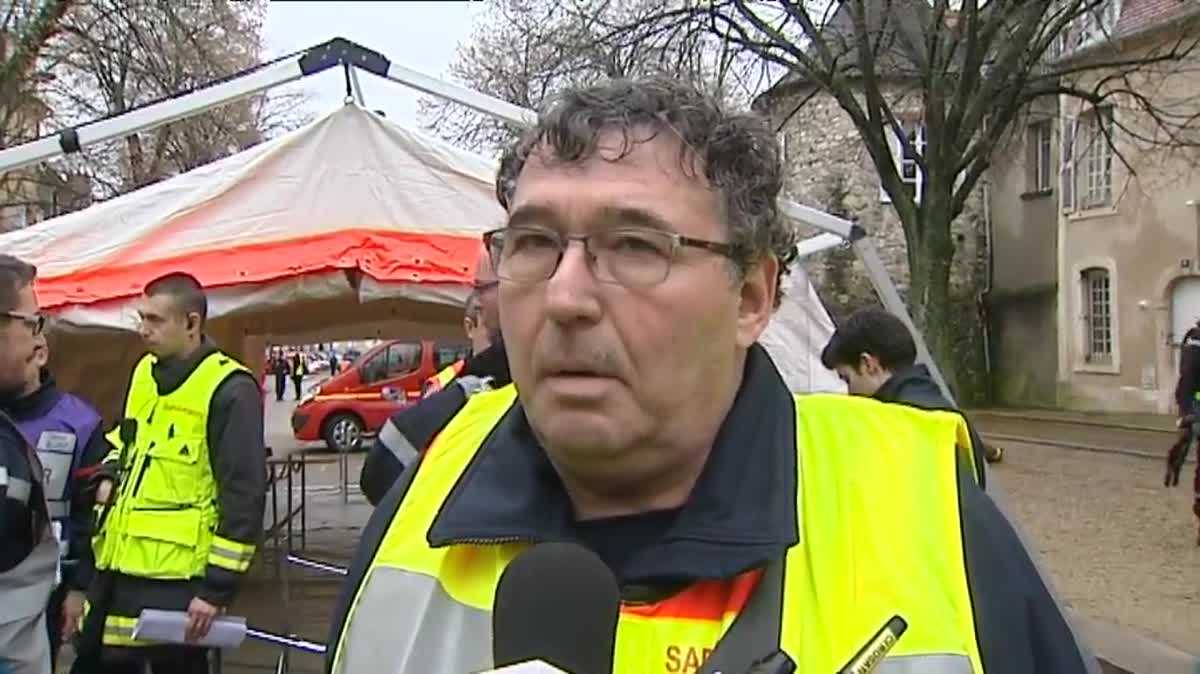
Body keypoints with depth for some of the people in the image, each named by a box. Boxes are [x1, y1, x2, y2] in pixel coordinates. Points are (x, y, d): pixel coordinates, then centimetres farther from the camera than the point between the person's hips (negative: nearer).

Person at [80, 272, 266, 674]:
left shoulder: (228, 391, -14)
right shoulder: (144, 372, 11)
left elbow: (243, 498, -16)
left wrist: (219, 587, -17)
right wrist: (109, 474, 8)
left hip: (176, 580, -8)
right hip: (118, 568, 8)